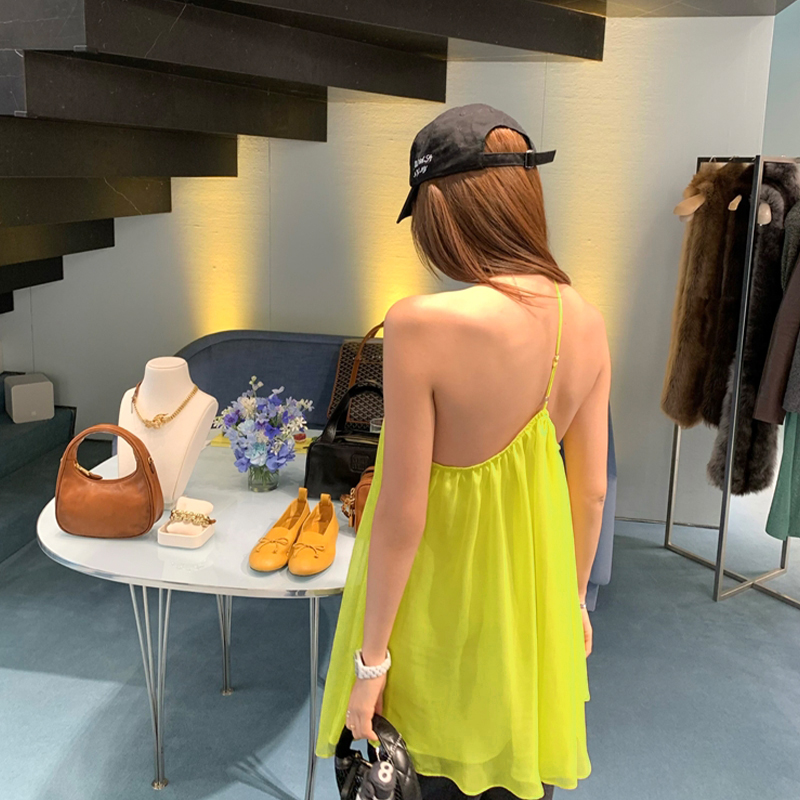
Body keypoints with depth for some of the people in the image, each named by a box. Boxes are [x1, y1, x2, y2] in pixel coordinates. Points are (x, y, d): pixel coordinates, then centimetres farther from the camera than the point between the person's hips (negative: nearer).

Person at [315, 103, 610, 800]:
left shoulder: (422, 325, -27)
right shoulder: (587, 322, -9)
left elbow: (402, 515, -22)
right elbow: (592, 489, 0)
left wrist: (370, 658, -9)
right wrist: (574, 597, 16)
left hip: (442, 606, -4)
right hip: (532, 603, 5)